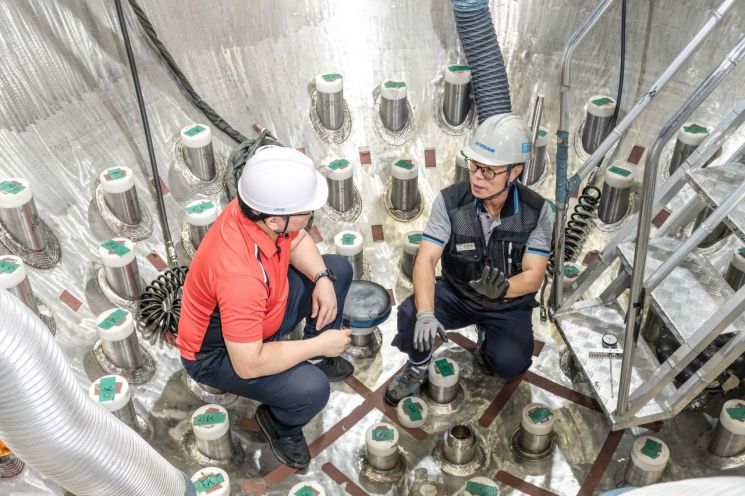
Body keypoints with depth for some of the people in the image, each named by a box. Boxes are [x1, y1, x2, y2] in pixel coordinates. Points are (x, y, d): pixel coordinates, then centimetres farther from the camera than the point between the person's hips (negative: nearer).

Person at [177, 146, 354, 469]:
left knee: (338, 270, 8)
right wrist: (319, 343, -26)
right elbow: (249, 364, -37)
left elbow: (297, 240, 4)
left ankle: (316, 361, 26)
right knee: (310, 390, -30)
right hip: (218, 353, -8)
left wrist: (323, 278, -14)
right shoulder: (239, 273, -42)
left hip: (262, 313, 8)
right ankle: (280, 424, 7)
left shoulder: (262, 211, -20)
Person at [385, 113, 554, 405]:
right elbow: (426, 260, -23)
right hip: (456, 293, 0)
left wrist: (502, 289, -40)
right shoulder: (450, 201, -18)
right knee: (410, 313, -29)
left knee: (510, 364, -25)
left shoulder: (536, 211, -17)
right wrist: (426, 313, -40)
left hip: (509, 304, 1)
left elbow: (533, 276, -16)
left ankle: (487, 339, 13)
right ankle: (418, 366, 4)